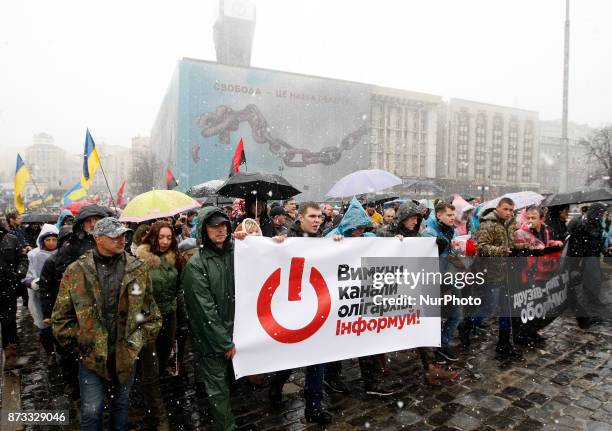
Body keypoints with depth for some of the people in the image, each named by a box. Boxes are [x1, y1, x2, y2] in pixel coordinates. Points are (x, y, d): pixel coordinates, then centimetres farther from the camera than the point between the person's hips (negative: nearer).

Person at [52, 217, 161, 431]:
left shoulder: (138, 269, -4)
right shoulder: (76, 271, -8)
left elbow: (151, 312, 2)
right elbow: (61, 317, -1)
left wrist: (139, 339, -1)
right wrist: (79, 342, -4)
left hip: (126, 354, 2)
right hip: (91, 355, -1)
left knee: (121, 404, 20)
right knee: (92, 411, 7)